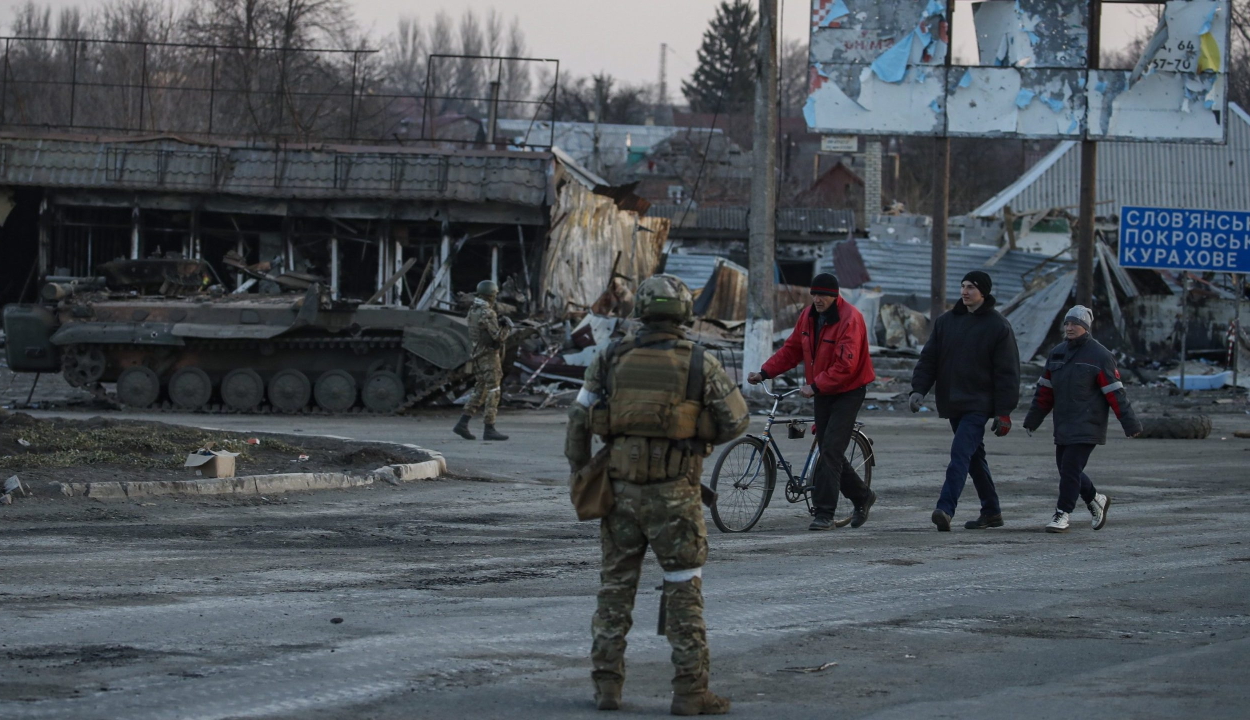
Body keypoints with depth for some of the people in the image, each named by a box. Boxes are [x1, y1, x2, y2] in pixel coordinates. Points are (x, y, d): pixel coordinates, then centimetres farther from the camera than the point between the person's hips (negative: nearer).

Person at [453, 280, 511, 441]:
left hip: (478, 355, 9)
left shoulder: (473, 311, 10)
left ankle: (462, 424, 9)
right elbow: (499, 337, -21)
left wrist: (499, 324, 12)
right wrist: (507, 327, -3)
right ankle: (489, 430, -3)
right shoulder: (487, 314, -19)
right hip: (489, 356, -9)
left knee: (480, 391, 14)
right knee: (493, 392, -3)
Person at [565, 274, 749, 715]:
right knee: (684, 593, 3)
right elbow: (736, 420, 2)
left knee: (615, 587, 13)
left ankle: (607, 684, 13)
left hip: (621, 488, 3)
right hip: (674, 492, -3)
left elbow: (579, 421, 4)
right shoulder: (700, 365, -6)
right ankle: (690, 690, 1)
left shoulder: (611, 360, 1)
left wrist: (580, 473, 15)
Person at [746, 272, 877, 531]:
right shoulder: (809, 315, 4)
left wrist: (815, 386, -27)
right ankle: (862, 496, 31)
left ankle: (824, 513, -14)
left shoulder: (849, 319, -20)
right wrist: (765, 372, -1)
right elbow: (792, 350, 10)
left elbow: (846, 365, -25)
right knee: (829, 452, 11)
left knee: (830, 451, -15)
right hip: (822, 393, 8)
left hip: (847, 393, -8)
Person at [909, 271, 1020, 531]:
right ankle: (991, 512, 22)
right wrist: (918, 389, -5)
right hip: (952, 403, 7)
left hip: (978, 405, -7)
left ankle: (946, 508, -29)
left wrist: (1004, 412, -11)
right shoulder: (946, 321, 10)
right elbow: (929, 358, 10)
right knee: (973, 457, 13)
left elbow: (1007, 372, -6)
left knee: (961, 453, -19)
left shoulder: (998, 326, -5)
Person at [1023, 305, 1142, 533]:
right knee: (1065, 469, 12)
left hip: (1087, 427, -7)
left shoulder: (1100, 356, -8)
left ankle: (1062, 515, -6)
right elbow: (1045, 390, 18)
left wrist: (1130, 423, -12)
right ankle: (1095, 499, 34)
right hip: (1063, 426, 7)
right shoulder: (1057, 354, 11)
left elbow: (1115, 393, -10)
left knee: (1071, 469, -12)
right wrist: (1032, 419, 20)